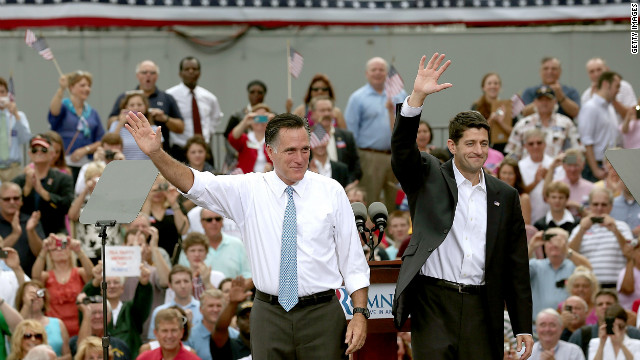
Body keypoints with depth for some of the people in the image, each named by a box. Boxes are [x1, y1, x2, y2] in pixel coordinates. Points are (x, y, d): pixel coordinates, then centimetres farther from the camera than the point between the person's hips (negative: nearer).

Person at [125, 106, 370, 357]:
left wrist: (360, 313, -5)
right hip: (270, 315, 1)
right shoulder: (249, 190, 2)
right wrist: (155, 153, -24)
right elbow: (195, 184, -9)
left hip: (322, 316, 0)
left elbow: (353, 259, 3)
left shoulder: (331, 192, 2)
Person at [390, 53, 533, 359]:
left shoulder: (505, 196, 13)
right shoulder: (429, 178, 8)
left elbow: (516, 266, 12)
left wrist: (523, 327, 8)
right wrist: (417, 97, -26)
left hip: (481, 308, 3)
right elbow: (402, 150, -12)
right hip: (434, 302, -2)